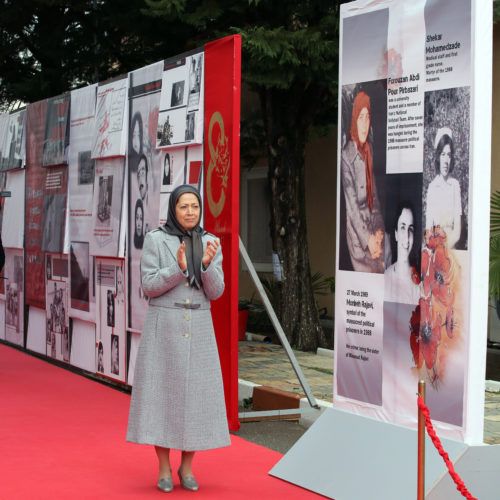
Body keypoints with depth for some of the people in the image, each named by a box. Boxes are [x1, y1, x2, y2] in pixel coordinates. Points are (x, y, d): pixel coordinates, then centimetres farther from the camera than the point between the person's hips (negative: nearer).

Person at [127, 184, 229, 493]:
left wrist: (207, 264, -21)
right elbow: (150, 286, -8)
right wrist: (179, 268, -24)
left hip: (198, 329, 2)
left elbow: (215, 292, -2)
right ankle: (164, 469, 11)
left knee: (196, 394, 2)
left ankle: (187, 467, 16)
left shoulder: (210, 243, 5)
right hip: (163, 327, -2)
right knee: (161, 393, -1)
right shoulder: (155, 239, -3)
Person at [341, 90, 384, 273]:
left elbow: (374, 192, 13)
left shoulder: (369, 149, 10)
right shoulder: (347, 155, -13)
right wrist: (367, 238, -16)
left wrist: (379, 230, 2)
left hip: (372, 223, 6)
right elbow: (351, 204, -15)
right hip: (356, 230, -6)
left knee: (381, 267, 0)